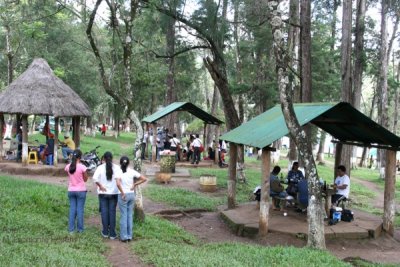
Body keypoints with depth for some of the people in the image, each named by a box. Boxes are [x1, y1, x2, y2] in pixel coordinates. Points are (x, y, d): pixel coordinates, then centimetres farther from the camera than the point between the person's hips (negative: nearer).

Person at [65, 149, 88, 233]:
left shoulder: (68, 167, -3)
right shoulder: (82, 167, -15)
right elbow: (85, 179, -3)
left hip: (71, 190, 4)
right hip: (81, 190, -4)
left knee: (72, 209, 11)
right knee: (80, 209, 5)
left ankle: (71, 229, 13)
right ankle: (80, 229, 10)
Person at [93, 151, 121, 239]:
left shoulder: (100, 167, -5)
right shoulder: (116, 167, -5)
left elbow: (95, 178, -17)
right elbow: (120, 177, -21)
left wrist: (100, 186, -6)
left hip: (103, 193, 0)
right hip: (114, 193, 0)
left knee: (104, 212, 9)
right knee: (112, 212, 4)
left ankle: (105, 232, 14)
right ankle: (112, 234, 6)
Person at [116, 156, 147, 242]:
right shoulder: (132, 171, 0)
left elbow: (118, 184, -25)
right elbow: (144, 179, -1)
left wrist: (123, 193, -16)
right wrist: (135, 184, 3)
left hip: (123, 195, -3)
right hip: (131, 195, 4)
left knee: (124, 216, 3)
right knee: (130, 215, 11)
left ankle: (124, 236, 8)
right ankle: (129, 235, 16)